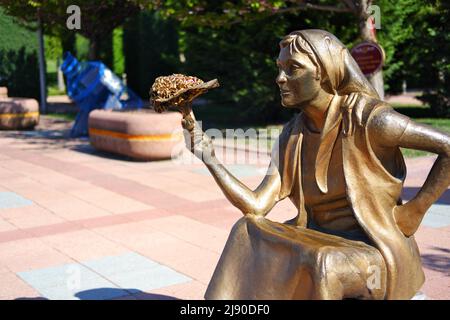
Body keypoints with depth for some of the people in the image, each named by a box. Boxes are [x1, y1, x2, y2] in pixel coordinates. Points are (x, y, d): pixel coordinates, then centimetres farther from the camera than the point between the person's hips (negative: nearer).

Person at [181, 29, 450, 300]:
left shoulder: (368, 118, -18)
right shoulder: (292, 137, 1)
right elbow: (257, 206, -7)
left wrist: (413, 212, -15)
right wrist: (210, 158, -12)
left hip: (379, 253, -5)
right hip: (322, 243, 5)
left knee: (321, 266, -35)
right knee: (248, 235, -18)